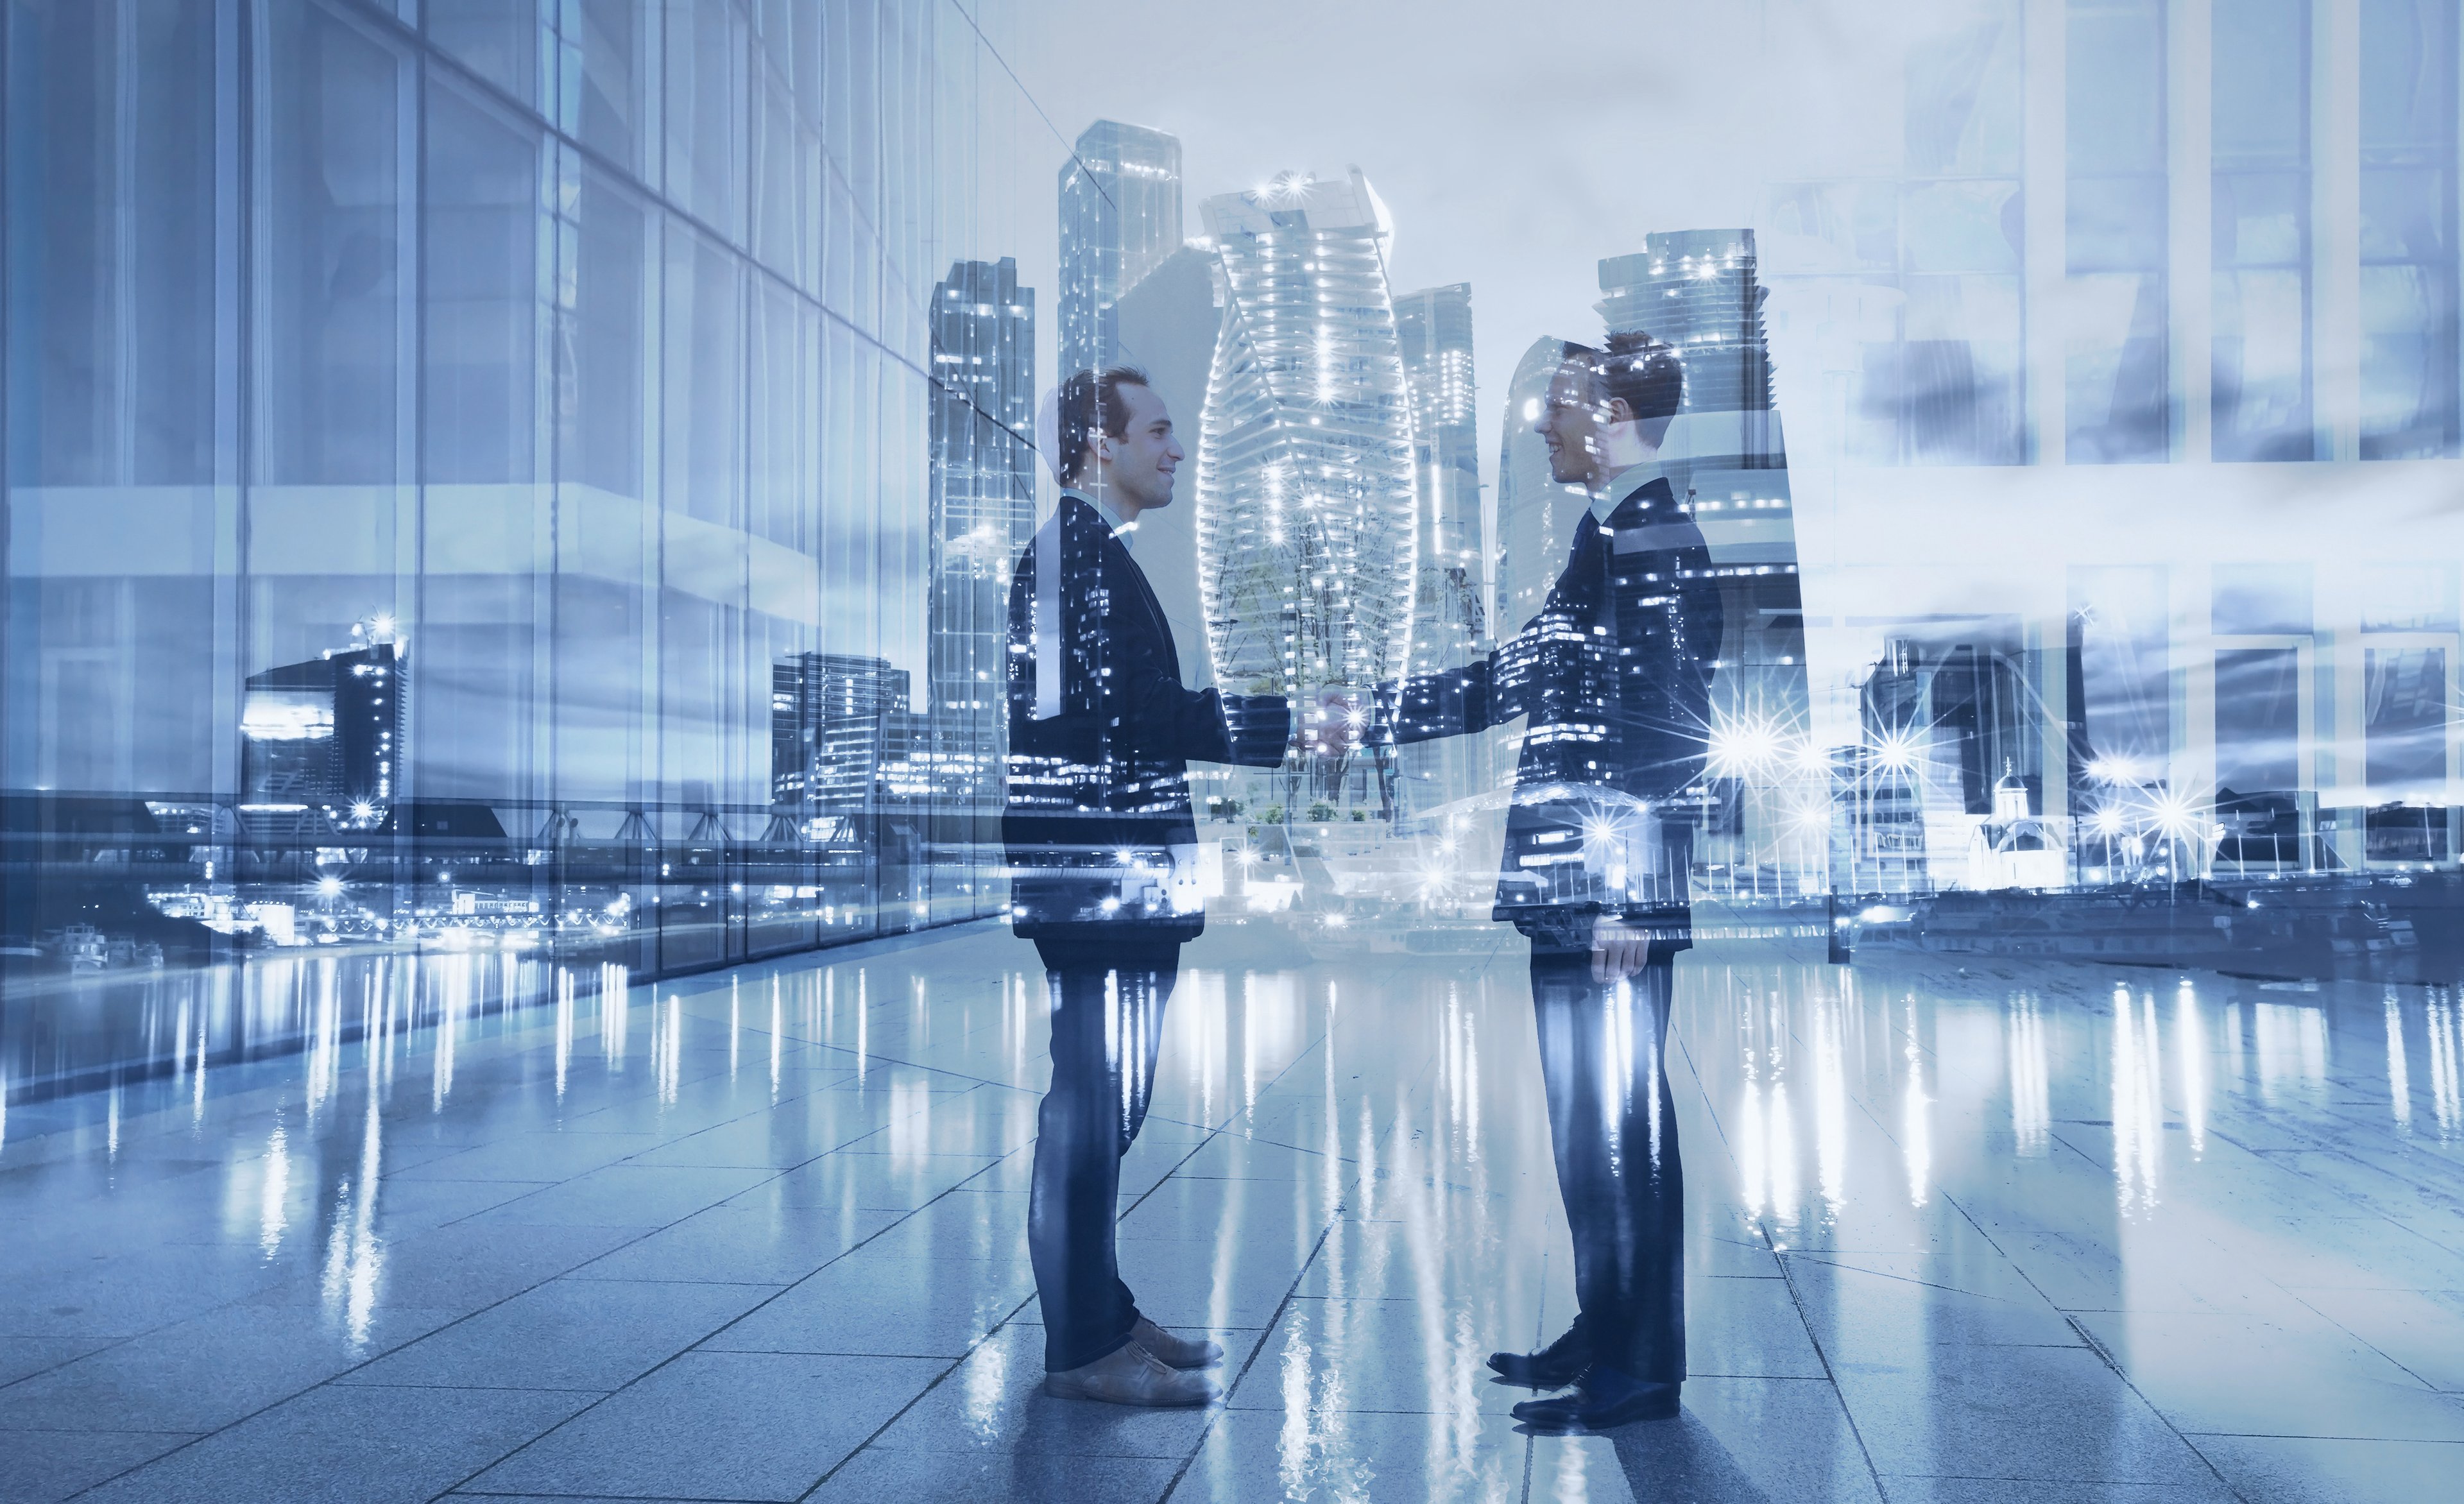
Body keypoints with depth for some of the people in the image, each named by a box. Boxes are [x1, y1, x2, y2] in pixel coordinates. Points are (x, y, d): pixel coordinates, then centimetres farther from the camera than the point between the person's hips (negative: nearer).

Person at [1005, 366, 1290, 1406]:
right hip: (1100, 880, -11)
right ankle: (1083, 1347, 2)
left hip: (1114, 881, 11)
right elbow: (1140, 711, -21)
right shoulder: (1076, 554, -14)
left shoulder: (1094, 554, 19)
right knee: (1091, 1106, -5)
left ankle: (1101, 1313, 26)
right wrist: (1290, 727, -17)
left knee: (1102, 1105, 16)